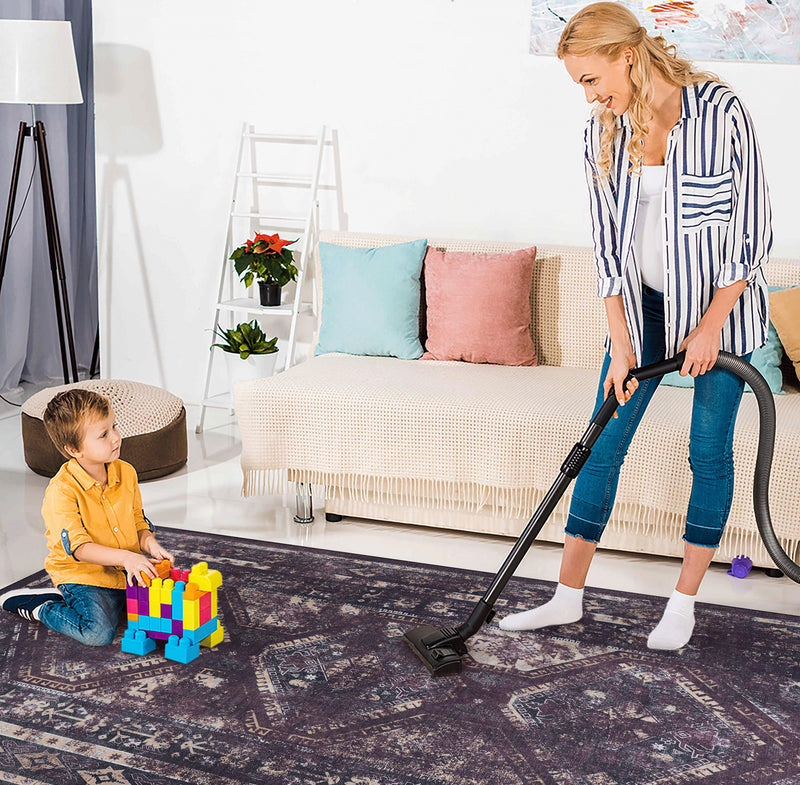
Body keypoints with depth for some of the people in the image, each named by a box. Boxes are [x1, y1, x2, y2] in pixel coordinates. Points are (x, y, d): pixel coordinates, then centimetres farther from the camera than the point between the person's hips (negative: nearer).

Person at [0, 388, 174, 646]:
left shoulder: (126, 473, 1)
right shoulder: (61, 491, -19)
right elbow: (78, 547, -25)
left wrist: (150, 544, -10)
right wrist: (126, 557, -36)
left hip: (126, 567, 6)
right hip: (81, 573, -6)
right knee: (99, 632, -27)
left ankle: (115, 598, 12)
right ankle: (38, 606, 1)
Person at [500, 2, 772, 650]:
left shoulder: (719, 111, -16)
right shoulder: (603, 133, -2)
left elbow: (754, 227, -13)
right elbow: (607, 243, -1)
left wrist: (710, 324, -15)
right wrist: (620, 343, -7)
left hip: (722, 303, -4)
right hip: (642, 305, 4)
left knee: (710, 451, 4)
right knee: (603, 446, 3)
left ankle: (685, 602, 19)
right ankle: (569, 597, 13)